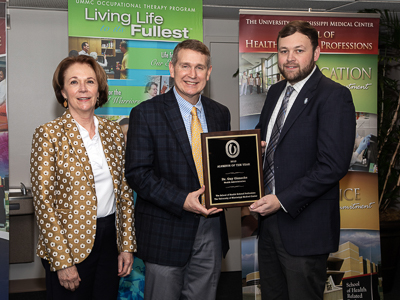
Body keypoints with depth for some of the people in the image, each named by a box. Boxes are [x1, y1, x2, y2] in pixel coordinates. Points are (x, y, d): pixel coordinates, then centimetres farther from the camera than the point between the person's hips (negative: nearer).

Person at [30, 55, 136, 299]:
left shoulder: (114, 132, 5)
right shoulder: (49, 134, -10)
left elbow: (125, 191, 8)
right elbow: (43, 202, -12)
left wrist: (127, 245, 5)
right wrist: (62, 261, -14)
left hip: (110, 240, 5)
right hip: (71, 243, -4)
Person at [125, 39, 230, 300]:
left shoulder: (220, 114, 8)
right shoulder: (146, 113, -7)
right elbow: (137, 173, -12)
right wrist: (182, 200, -21)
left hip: (211, 229, 5)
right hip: (166, 232, -4)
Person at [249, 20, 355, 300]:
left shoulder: (334, 96, -14)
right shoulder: (275, 91, 11)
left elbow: (333, 166, -21)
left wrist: (283, 200, -21)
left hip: (304, 225, -7)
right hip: (269, 217, 8)